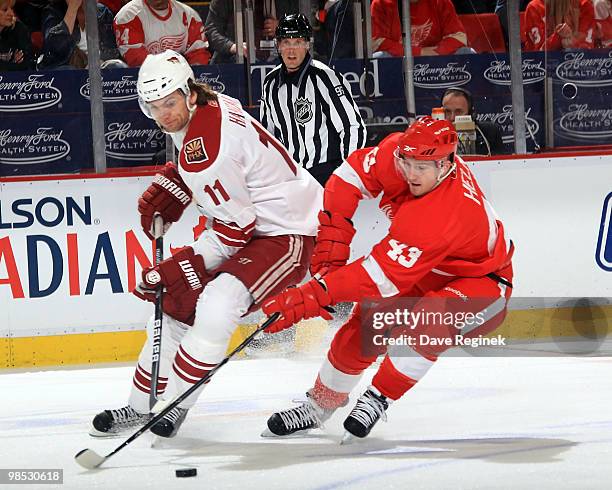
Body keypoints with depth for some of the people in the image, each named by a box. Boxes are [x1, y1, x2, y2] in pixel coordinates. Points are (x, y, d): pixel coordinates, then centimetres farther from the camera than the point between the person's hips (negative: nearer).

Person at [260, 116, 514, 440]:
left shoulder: (442, 216, -43)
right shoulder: (397, 151, -24)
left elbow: (384, 274, -45)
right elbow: (352, 174, -7)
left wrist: (315, 295, -47)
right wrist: (333, 236, -16)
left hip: (481, 280, -7)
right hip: (423, 270, 7)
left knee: (427, 323, -35)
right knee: (362, 331, -1)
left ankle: (377, 399, -16)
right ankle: (318, 406, 18)